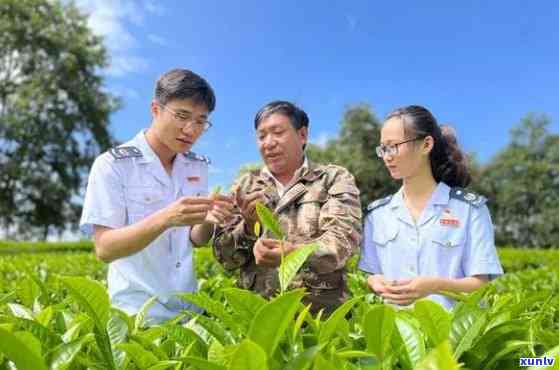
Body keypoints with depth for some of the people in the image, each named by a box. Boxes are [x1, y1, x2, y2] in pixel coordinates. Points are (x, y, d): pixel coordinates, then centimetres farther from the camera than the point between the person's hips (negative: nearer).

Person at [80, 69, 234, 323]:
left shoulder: (198, 166, 2)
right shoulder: (112, 164, -12)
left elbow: (195, 240, 6)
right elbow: (104, 249, -17)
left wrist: (208, 220, -16)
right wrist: (164, 219, -32)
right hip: (137, 312, -4)